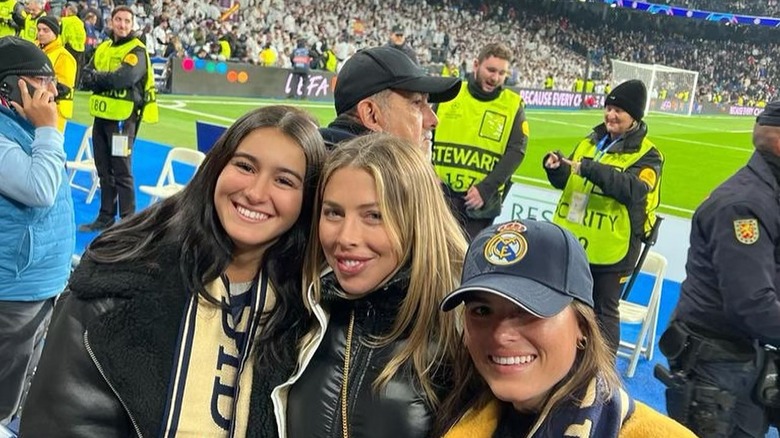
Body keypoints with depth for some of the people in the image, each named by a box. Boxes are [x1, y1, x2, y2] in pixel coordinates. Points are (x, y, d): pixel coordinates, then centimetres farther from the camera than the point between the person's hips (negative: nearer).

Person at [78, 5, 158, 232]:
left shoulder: (136, 50, -8)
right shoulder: (103, 48, 14)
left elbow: (123, 78, -25)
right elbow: (86, 78, 6)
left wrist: (97, 77, -9)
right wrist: (107, 81, -14)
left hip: (123, 118, -7)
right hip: (101, 116, 7)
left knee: (121, 172, -6)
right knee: (104, 170, 14)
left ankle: (129, 220, 1)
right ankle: (106, 217, 24)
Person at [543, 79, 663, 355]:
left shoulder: (647, 155, -9)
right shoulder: (591, 142, 9)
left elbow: (634, 189, -27)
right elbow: (566, 182, 13)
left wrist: (591, 169, -33)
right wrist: (555, 167, -10)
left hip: (611, 249, -6)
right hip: (572, 240, 6)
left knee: (603, 311, 6)